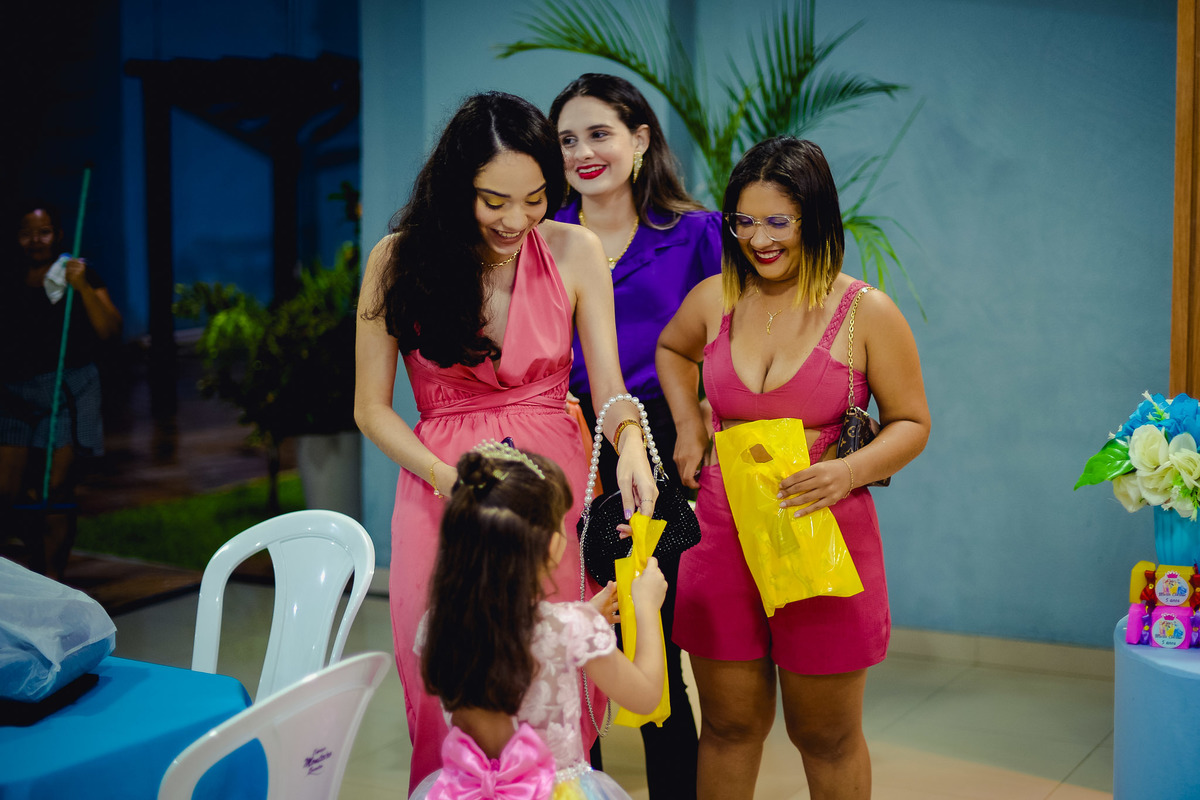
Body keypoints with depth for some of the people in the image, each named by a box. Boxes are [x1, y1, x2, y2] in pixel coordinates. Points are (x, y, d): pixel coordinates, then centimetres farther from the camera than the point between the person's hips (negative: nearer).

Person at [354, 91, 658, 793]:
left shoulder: (574, 252, -4)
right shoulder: (399, 260, -6)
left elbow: (609, 387, -5)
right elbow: (372, 408, -2)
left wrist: (631, 447, -26)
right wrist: (453, 480, -16)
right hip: (442, 491, 0)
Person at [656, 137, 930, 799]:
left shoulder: (867, 314, -6)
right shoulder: (714, 300, 4)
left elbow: (911, 422, 0)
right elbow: (671, 350, 27)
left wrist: (850, 471, -18)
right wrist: (689, 425, 11)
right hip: (722, 531, 3)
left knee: (826, 735, 11)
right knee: (728, 725, 13)